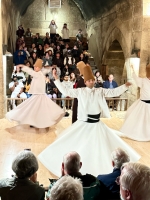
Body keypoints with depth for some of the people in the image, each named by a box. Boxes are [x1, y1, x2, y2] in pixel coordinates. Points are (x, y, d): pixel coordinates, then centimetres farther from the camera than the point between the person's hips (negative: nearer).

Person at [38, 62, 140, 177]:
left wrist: (125, 86, -17)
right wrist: (56, 79, -9)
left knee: (103, 147, 11)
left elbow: (114, 92, -4)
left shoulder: (100, 91, 0)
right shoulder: (80, 91, -3)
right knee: (76, 146, 5)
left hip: (97, 124, 2)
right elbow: (65, 91, -5)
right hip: (83, 124, -1)